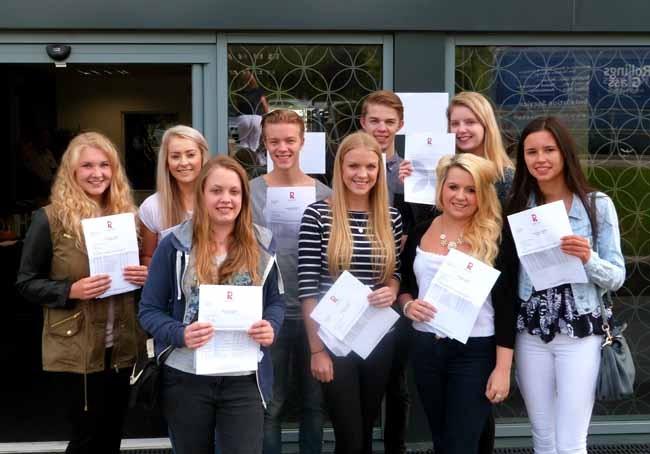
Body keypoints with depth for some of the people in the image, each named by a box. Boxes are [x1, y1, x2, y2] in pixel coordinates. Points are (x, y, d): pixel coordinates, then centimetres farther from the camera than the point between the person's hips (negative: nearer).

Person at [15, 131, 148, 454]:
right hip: (75, 351, -5)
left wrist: (144, 276, -5)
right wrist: (71, 290, -21)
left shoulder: (126, 214, 6)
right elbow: (26, 283, -6)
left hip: (121, 347, 5)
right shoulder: (50, 219, -8)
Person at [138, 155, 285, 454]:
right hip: (186, 379, -1)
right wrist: (179, 333, -22)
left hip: (244, 379, 1)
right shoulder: (175, 244, -5)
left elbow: (275, 300, 11)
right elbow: (149, 310, -3)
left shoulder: (261, 245, 3)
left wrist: (271, 326, -12)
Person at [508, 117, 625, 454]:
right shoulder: (519, 206, 2)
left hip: (580, 334, -3)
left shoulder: (598, 205, -6)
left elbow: (616, 277, -5)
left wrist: (589, 259, -24)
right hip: (530, 334, 3)